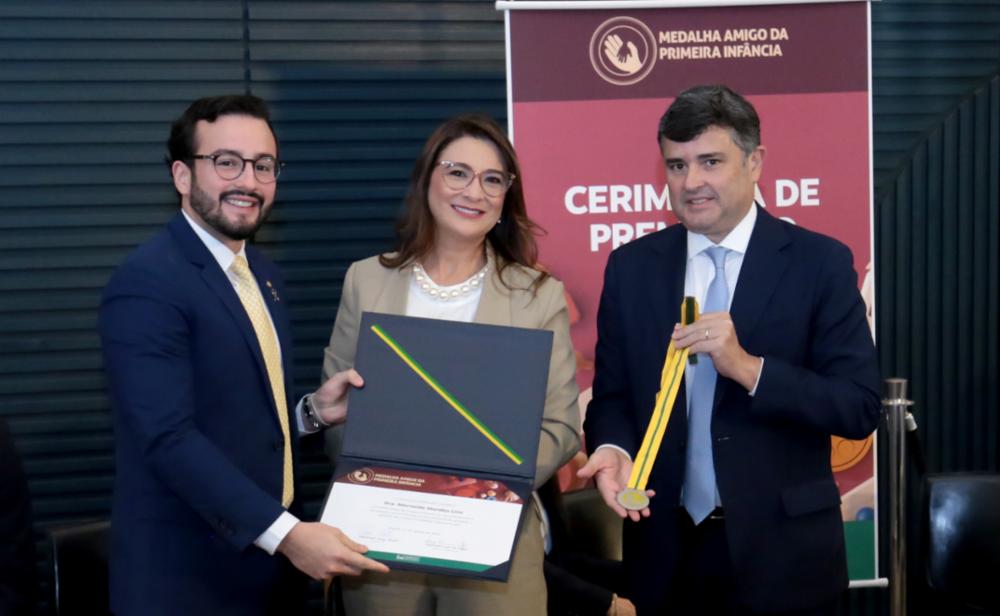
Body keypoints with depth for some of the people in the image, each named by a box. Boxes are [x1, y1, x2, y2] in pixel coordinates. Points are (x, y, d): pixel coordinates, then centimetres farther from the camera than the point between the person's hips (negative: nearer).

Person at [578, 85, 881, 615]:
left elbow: (860, 407, -10)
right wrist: (613, 449, -15)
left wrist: (746, 366, -22)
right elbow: (611, 395, 6)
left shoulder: (821, 262, -5)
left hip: (780, 551, -2)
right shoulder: (631, 267, 3)